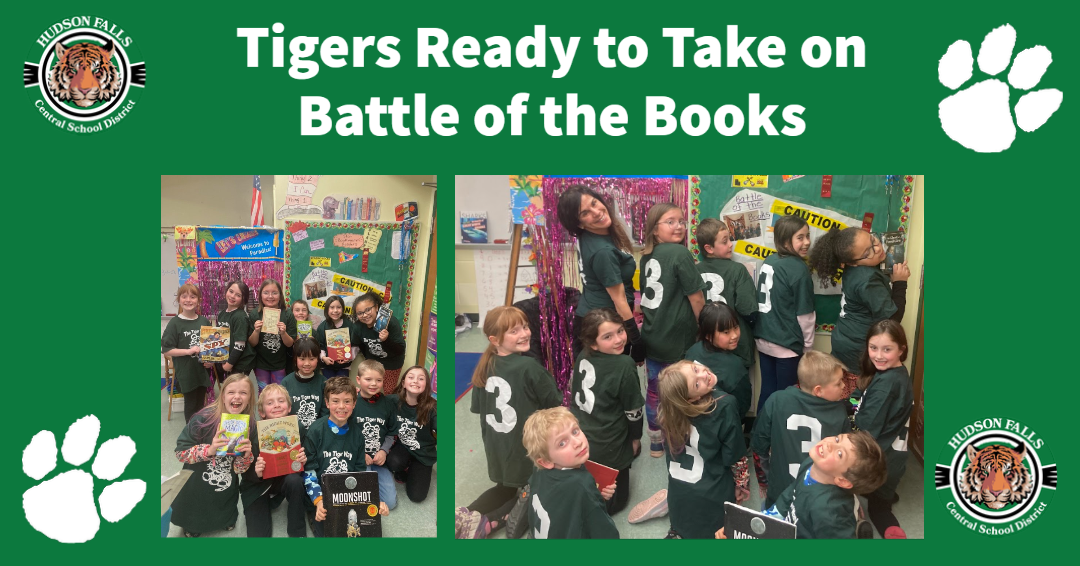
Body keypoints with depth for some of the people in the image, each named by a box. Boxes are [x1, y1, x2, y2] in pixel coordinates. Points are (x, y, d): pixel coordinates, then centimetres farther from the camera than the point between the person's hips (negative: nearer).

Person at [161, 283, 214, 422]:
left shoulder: (204, 321, 3)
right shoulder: (175, 323, -10)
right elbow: (166, 350, -11)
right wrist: (188, 351, -22)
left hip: (203, 370, 4)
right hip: (186, 372, -4)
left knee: (200, 405, 16)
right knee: (191, 405, 8)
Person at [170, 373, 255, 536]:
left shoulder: (249, 427, -12)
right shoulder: (204, 418, -22)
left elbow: (239, 470, -7)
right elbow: (181, 452, -18)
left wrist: (245, 456, -29)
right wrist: (209, 450, -33)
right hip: (195, 492, -2)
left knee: (227, 524, 18)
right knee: (192, 530, 15)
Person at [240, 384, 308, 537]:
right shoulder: (252, 432, -21)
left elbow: (302, 467, -5)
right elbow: (244, 472, -13)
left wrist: (302, 462, -27)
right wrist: (256, 473, -34)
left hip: (283, 480, 2)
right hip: (257, 486, -2)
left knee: (295, 480, -33)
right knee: (259, 535, -16)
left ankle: (298, 533, -13)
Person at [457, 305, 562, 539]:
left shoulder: (484, 367, -3)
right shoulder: (529, 366, -22)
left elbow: (479, 409, 7)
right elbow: (555, 404, -13)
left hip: (497, 446, 6)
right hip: (528, 447, -6)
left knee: (505, 488, 29)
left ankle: (466, 515, 6)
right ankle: (488, 522, -6)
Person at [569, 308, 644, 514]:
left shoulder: (583, 356, -3)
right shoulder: (624, 366, -22)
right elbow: (633, 410, -12)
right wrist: (636, 438, 7)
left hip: (577, 438, 7)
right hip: (606, 448, -6)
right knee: (615, 500, 13)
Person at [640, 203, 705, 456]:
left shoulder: (646, 256, 7)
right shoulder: (680, 253, -15)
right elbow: (696, 298, -14)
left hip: (652, 337, 7)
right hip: (677, 340, -7)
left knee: (654, 390, 16)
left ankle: (656, 443, 29)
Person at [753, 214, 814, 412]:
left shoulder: (768, 262, 4)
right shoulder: (798, 268, -17)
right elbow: (804, 314, -13)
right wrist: (807, 345, 0)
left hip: (763, 339, 7)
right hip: (786, 344, -7)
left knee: (767, 390, 16)